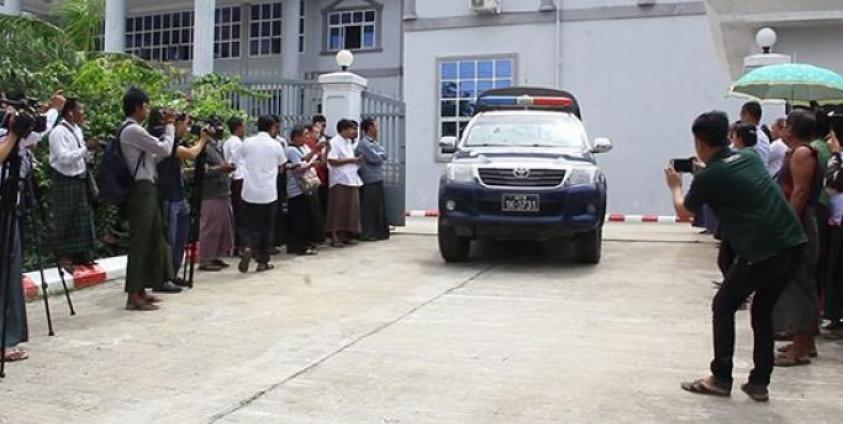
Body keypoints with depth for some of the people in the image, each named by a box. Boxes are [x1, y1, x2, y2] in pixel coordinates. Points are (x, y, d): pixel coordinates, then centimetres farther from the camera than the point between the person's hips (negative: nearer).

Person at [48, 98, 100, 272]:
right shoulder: (59, 132, -14)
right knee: (64, 220, 2)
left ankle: (80, 254, 21)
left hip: (80, 179, 8)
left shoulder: (77, 130, 11)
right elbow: (64, 158, -22)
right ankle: (64, 256, 12)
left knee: (83, 218, 11)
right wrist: (86, 148, -21)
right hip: (65, 181, -8)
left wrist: (90, 150, -2)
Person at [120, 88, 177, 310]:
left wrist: (168, 128, 15)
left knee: (150, 239, 13)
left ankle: (141, 290, 20)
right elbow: (164, 149, -14)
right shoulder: (133, 130, -14)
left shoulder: (132, 130, 19)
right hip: (141, 190, -10)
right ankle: (134, 296, -4)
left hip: (146, 189, 10)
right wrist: (170, 126, 1)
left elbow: (155, 156, 19)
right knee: (140, 241, -8)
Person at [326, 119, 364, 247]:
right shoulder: (334, 142, -9)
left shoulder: (349, 142, 17)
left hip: (351, 180, 8)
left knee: (351, 209, 8)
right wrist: (350, 160, -15)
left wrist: (357, 160, 7)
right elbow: (332, 161, -19)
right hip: (340, 180, -8)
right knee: (338, 210, -5)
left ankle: (346, 236, 16)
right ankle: (335, 237, -1)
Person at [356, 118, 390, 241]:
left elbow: (384, 155, 10)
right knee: (368, 208, -3)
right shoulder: (364, 143, -11)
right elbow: (376, 158, -16)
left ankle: (379, 232, 19)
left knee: (379, 207, 11)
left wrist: (378, 156, -7)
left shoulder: (375, 143, 18)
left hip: (378, 179, 9)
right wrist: (380, 157, 3)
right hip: (369, 180, -9)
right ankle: (367, 234, 3)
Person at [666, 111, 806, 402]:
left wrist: (675, 186, 32)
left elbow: (683, 212, 14)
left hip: (761, 251, -7)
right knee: (763, 310, 20)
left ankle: (720, 379, 15)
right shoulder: (750, 158, 15)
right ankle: (759, 383, 22)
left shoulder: (708, 176, -4)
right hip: (793, 242, 7)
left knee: (723, 307, 12)